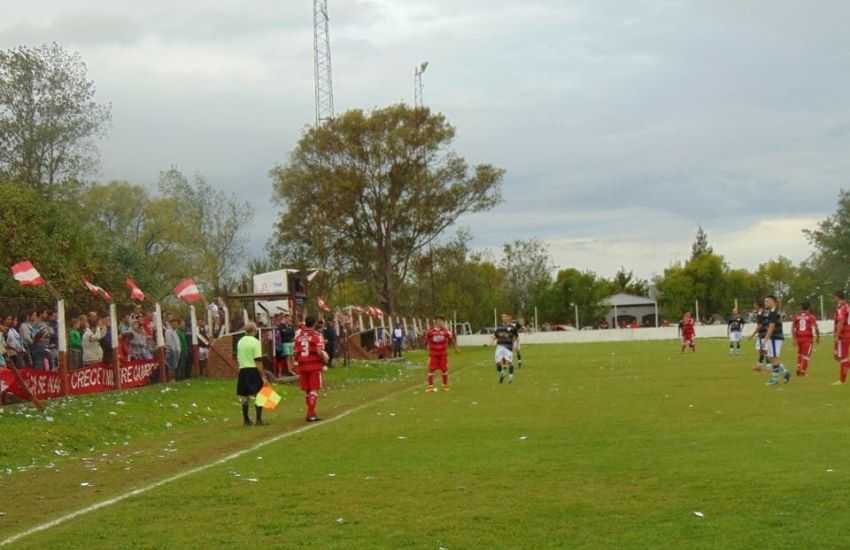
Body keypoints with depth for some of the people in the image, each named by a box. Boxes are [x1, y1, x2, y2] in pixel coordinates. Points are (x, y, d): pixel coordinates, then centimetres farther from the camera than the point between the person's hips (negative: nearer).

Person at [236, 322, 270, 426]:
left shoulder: (240, 342, 10)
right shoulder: (255, 342, -12)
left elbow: (238, 358, 15)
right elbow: (258, 361, -16)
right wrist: (263, 376, -15)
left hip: (242, 371, 7)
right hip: (253, 371, -7)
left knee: (245, 397, 12)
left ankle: (246, 420, 18)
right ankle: (258, 420, -6)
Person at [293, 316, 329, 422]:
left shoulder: (299, 336, 7)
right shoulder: (316, 336, -8)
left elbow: (296, 352, 4)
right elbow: (319, 352, -17)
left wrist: (298, 362, 16)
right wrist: (324, 362, -2)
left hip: (302, 366, 5)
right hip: (314, 366, -5)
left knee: (306, 391, 14)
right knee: (314, 390, 0)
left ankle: (311, 412, 26)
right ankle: (310, 414, -6)